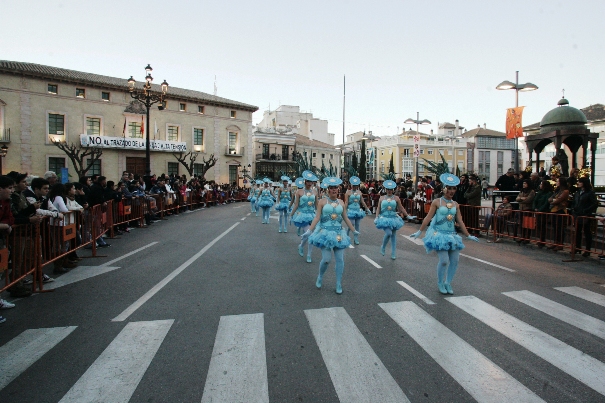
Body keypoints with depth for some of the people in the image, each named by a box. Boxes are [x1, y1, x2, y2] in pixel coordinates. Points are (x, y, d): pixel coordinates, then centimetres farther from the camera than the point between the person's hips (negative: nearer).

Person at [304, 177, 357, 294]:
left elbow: (346, 219, 14)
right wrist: (310, 230, -15)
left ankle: (339, 285, 16)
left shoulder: (341, 203, 8)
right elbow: (317, 217, -7)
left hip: (339, 233, 4)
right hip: (325, 232, -3)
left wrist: (354, 230, 18)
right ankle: (320, 277, 24)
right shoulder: (322, 202, -2)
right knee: (326, 259, -8)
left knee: (340, 260, 2)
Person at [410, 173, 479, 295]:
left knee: (455, 260, 2)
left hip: (452, 235, 5)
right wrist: (419, 232, -7)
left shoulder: (455, 204, 8)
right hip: (439, 234, -5)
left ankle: (448, 283, 22)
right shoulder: (437, 202, -4)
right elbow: (428, 218, -5)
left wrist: (468, 236, 13)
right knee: (444, 260, -12)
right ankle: (440, 283, 12)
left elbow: (460, 222, 12)